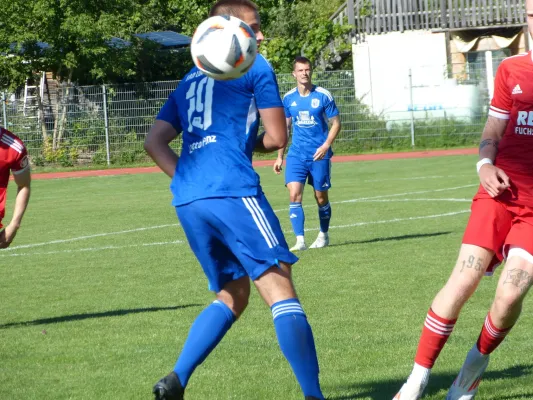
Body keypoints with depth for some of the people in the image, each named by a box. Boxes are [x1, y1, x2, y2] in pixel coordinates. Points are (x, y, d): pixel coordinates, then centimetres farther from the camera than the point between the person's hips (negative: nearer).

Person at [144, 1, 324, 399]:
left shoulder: (190, 80, 25)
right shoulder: (255, 68, 6)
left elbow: (155, 141, 20)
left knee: (233, 294, 18)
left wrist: (189, 180, 14)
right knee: (280, 288, -7)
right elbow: (277, 138, 4)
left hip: (188, 201, 7)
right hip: (233, 192, -7)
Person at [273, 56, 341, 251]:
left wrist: (326, 145, -16)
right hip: (296, 154, 2)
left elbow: (336, 123, -1)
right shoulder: (288, 98, 5)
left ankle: (323, 235, 29)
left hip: (319, 155, -2)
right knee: (294, 195, -13)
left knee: (321, 197, 7)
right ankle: (300, 240, -13)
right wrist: (280, 156, 12)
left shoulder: (323, 96, -5)